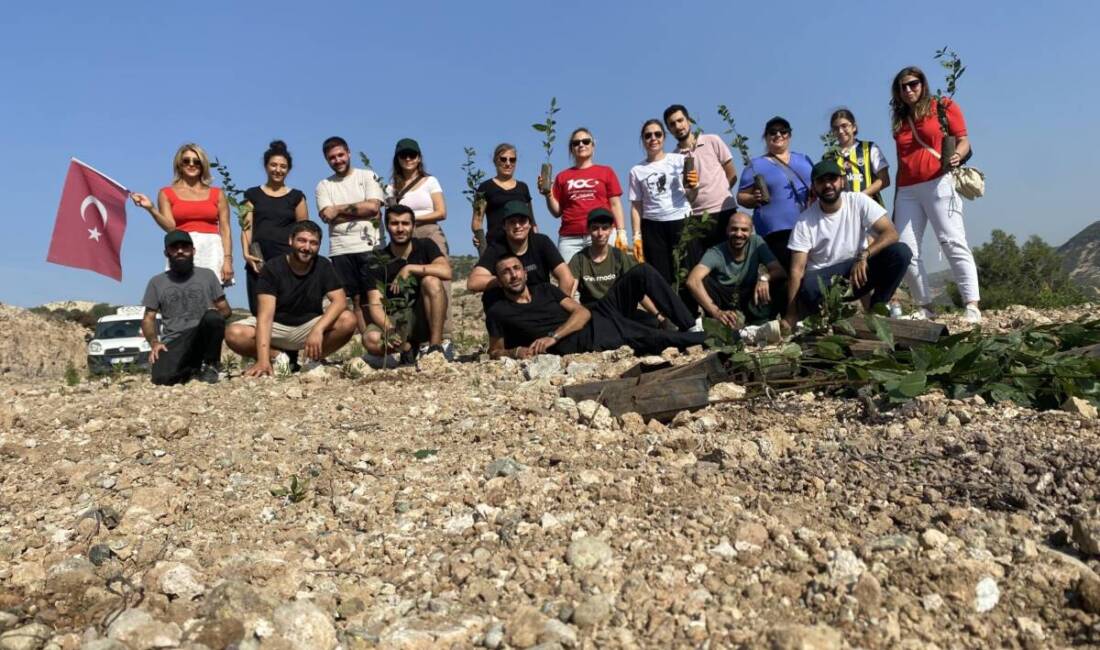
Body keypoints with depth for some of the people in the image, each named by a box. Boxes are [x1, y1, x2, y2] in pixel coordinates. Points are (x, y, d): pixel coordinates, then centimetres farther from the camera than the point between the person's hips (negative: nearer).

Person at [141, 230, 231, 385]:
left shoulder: (207, 275, 14)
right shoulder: (156, 282, 15)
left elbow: (225, 309, 13)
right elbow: (148, 319, 12)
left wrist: (215, 315, -10)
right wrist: (154, 342, -7)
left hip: (202, 337, 0)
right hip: (173, 343, 1)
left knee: (212, 317, -36)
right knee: (162, 377, -31)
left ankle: (210, 365, -10)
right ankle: (191, 368, 6)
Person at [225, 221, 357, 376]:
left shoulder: (324, 267, -8)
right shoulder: (273, 268, -15)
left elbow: (340, 301, -19)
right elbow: (266, 314, -25)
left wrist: (318, 329, -38)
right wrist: (263, 359, -37)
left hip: (309, 326, 1)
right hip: (276, 327, -1)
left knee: (348, 320, -27)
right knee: (234, 334, -28)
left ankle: (314, 360, -5)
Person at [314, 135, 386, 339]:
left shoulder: (368, 176, 8)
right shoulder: (324, 186, 13)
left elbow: (373, 206, -7)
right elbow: (327, 215, -2)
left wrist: (339, 209, -2)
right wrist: (360, 212, -7)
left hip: (370, 246, -2)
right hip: (340, 250, 2)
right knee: (356, 300, 1)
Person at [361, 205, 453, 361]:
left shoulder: (424, 246, -1)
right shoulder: (377, 263, -3)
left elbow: (446, 271, -20)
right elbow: (375, 305, -12)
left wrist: (409, 268, -23)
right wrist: (389, 329, -32)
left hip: (424, 318, 0)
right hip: (394, 320, 0)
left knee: (431, 281, -28)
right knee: (372, 340, -32)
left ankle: (436, 347, -21)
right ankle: (408, 348, 1)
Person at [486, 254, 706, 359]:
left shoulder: (545, 289, 15)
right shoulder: (498, 311, 3)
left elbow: (582, 312, 5)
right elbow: (495, 351, 11)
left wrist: (553, 337, -13)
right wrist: (515, 352, -14)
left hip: (595, 317, 6)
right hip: (586, 340, -6)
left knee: (642, 272, -6)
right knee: (654, 338, -22)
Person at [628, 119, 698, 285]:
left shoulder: (679, 160, 7)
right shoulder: (637, 170, 10)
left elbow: (690, 197, 5)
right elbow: (636, 207, 10)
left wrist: (693, 186, -17)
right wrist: (637, 236, 2)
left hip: (681, 222, -1)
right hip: (652, 227, 1)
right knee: (661, 276, 0)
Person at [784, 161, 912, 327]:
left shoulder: (859, 201, -5)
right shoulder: (804, 222, -10)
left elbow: (891, 233, -14)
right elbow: (797, 269, -15)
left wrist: (863, 256, -33)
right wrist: (791, 317, -23)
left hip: (859, 269, 3)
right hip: (824, 279, -3)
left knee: (901, 252, -22)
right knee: (808, 287, -38)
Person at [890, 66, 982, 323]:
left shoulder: (944, 107, 9)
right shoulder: (899, 120, 22)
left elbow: (963, 141, 3)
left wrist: (957, 156, -21)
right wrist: (895, 202, 20)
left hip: (938, 184, -5)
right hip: (907, 191, 5)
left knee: (953, 242, -14)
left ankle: (973, 306, -17)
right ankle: (925, 307, 3)